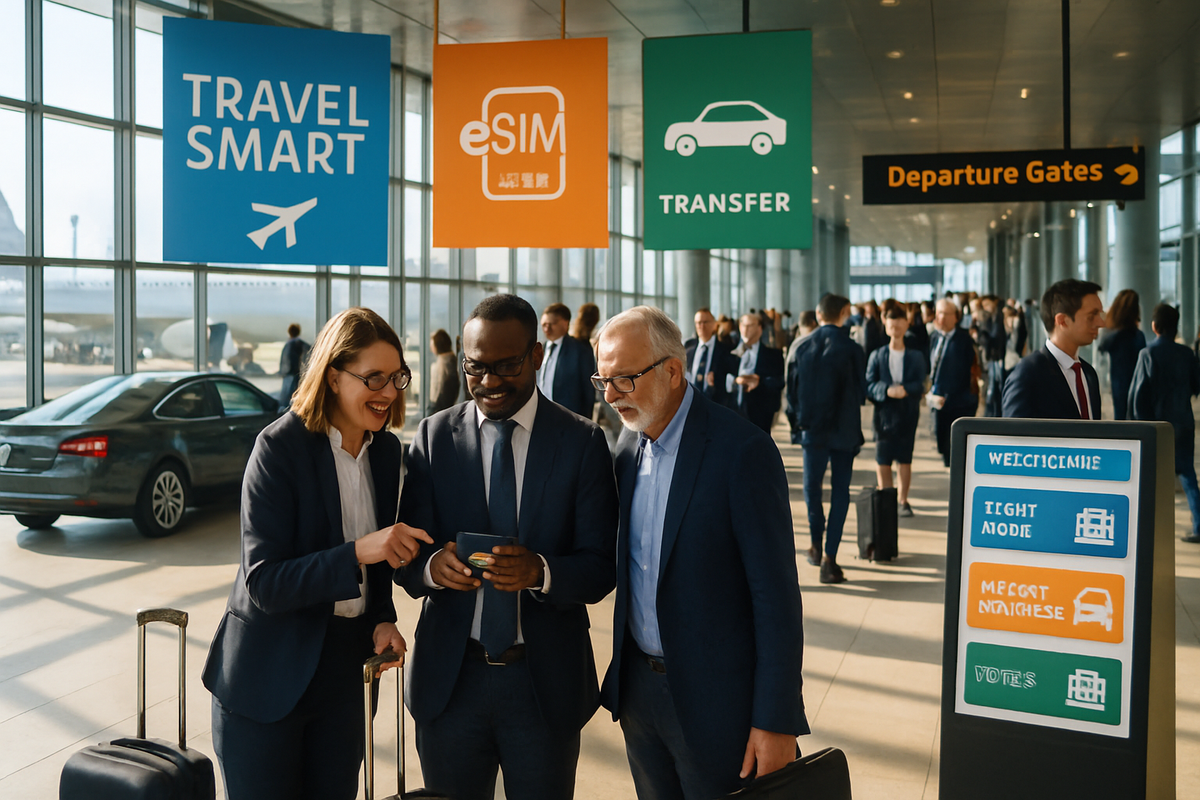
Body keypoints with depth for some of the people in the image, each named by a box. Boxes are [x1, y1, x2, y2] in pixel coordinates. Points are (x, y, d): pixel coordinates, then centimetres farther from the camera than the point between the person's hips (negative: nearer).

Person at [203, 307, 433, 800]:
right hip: (269, 675, -6)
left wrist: (383, 618, -2)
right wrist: (358, 553, -33)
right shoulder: (280, 447, -18)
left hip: (344, 668, 6)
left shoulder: (385, 449, 2)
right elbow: (263, 584, -22)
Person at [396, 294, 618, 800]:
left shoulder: (582, 442, -4)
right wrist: (431, 565, -25)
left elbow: (601, 568, -7)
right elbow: (405, 558, -2)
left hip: (546, 681, -1)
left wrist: (540, 571, -27)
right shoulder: (433, 436, 1)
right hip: (450, 676, 1)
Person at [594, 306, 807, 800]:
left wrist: (776, 723, -17)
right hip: (637, 683, 6)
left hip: (715, 700, -6)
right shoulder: (629, 443, 3)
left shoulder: (743, 451, -18)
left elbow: (776, 595, -17)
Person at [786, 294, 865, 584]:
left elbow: (792, 391, 0)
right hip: (844, 431, -2)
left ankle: (817, 547, 31)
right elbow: (860, 393, -2)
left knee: (812, 489, 18)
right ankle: (829, 559, -1)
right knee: (840, 494, 4)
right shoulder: (851, 350, -10)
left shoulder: (802, 348, -3)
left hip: (811, 429, 2)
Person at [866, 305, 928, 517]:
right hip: (884, 414, 0)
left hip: (908, 414, 0)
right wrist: (887, 390, -21)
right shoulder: (877, 356, 5)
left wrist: (905, 389, -24)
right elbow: (869, 386, -3)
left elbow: (920, 385, -4)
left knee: (905, 459, 3)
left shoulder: (916, 357, 6)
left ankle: (902, 500, 13)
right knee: (882, 460, 4)